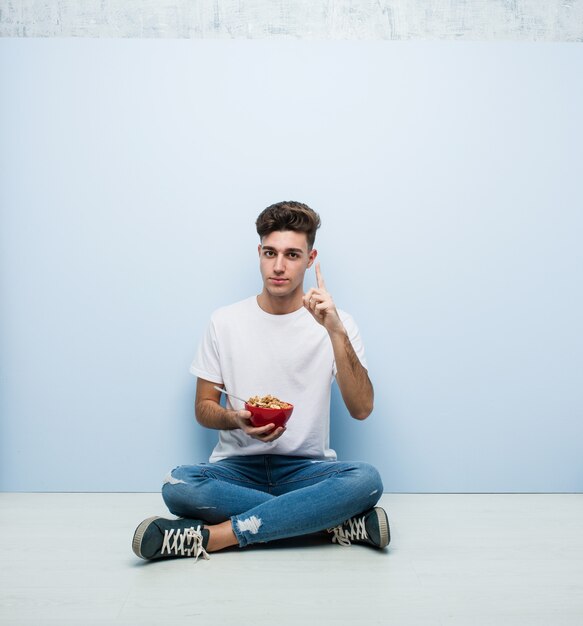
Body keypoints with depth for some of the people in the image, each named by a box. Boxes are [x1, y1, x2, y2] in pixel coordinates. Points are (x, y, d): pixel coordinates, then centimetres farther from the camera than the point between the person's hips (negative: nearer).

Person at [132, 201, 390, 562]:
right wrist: (237, 420, -16)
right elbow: (203, 408, 7)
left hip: (307, 468, -1)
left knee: (367, 480, -32)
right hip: (238, 467, 1)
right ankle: (339, 522, -22)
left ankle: (212, 536, -27)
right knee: (177, 485, -30)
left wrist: (336, 333, -23)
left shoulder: (336, 323, -1)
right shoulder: (226, 322, 4)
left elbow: (361, 409, -12)